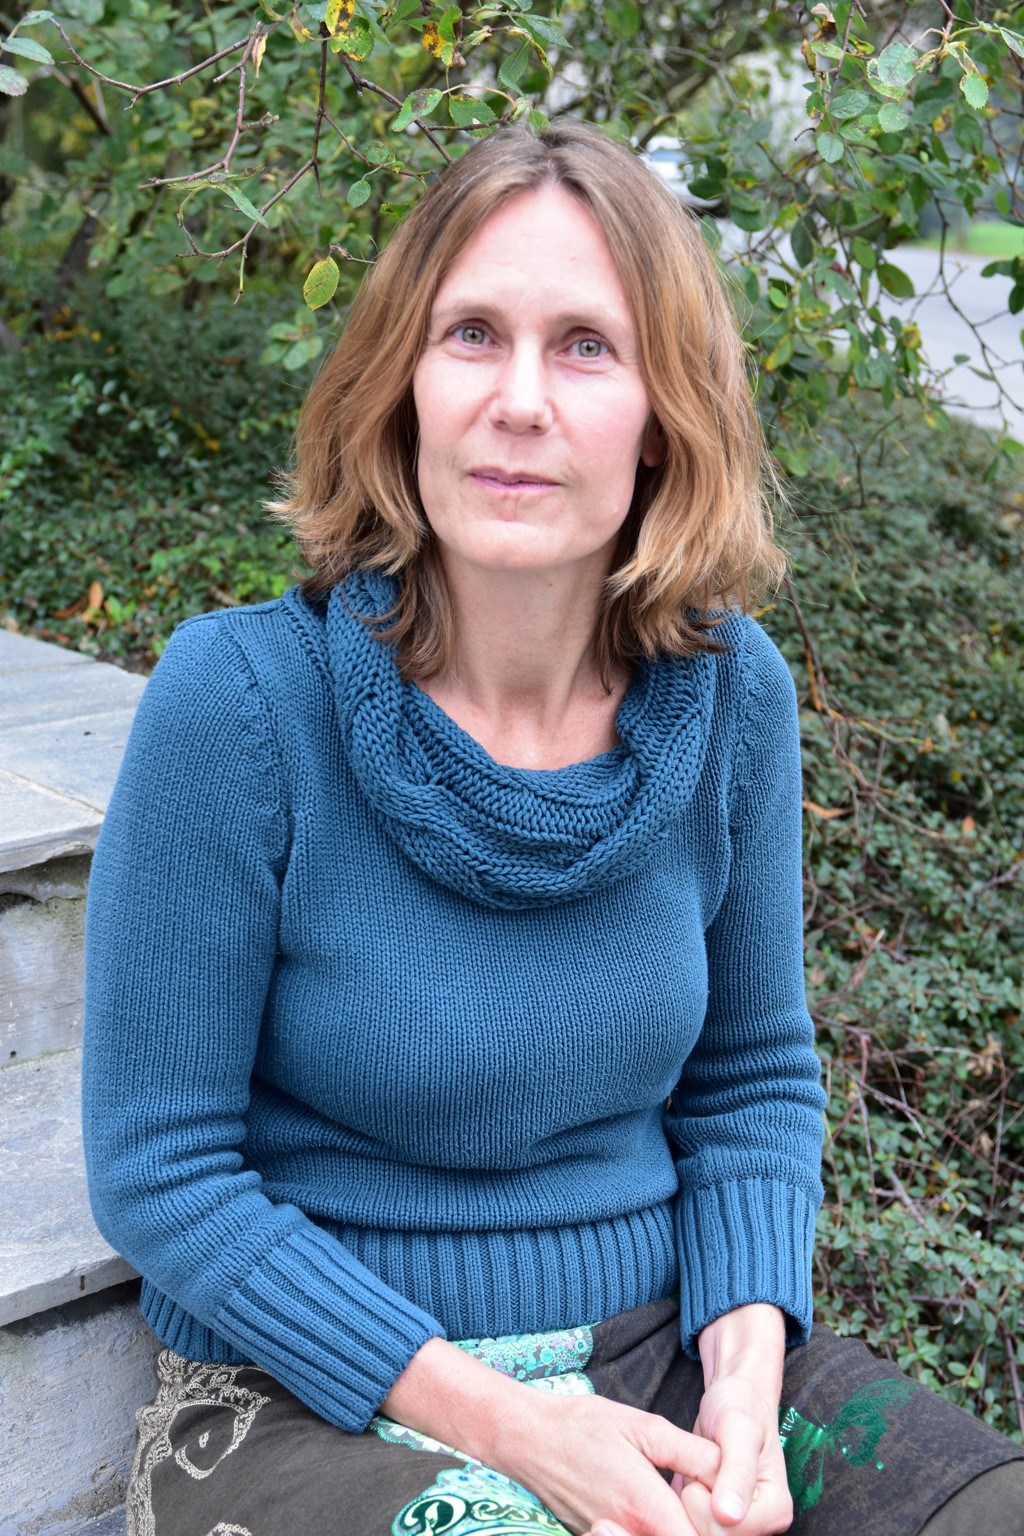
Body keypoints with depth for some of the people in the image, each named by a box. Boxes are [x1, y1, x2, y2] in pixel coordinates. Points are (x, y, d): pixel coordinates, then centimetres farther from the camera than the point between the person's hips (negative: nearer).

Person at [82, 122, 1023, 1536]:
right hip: (319, 1400, -3)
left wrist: (746, 1362, -10)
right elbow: (158, 1167, -11)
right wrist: (498, 1420, -18)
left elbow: (753, 1078, 7)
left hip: (660, 1357, 4)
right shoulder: (240, 694, -16)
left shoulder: (732, 694, -5)